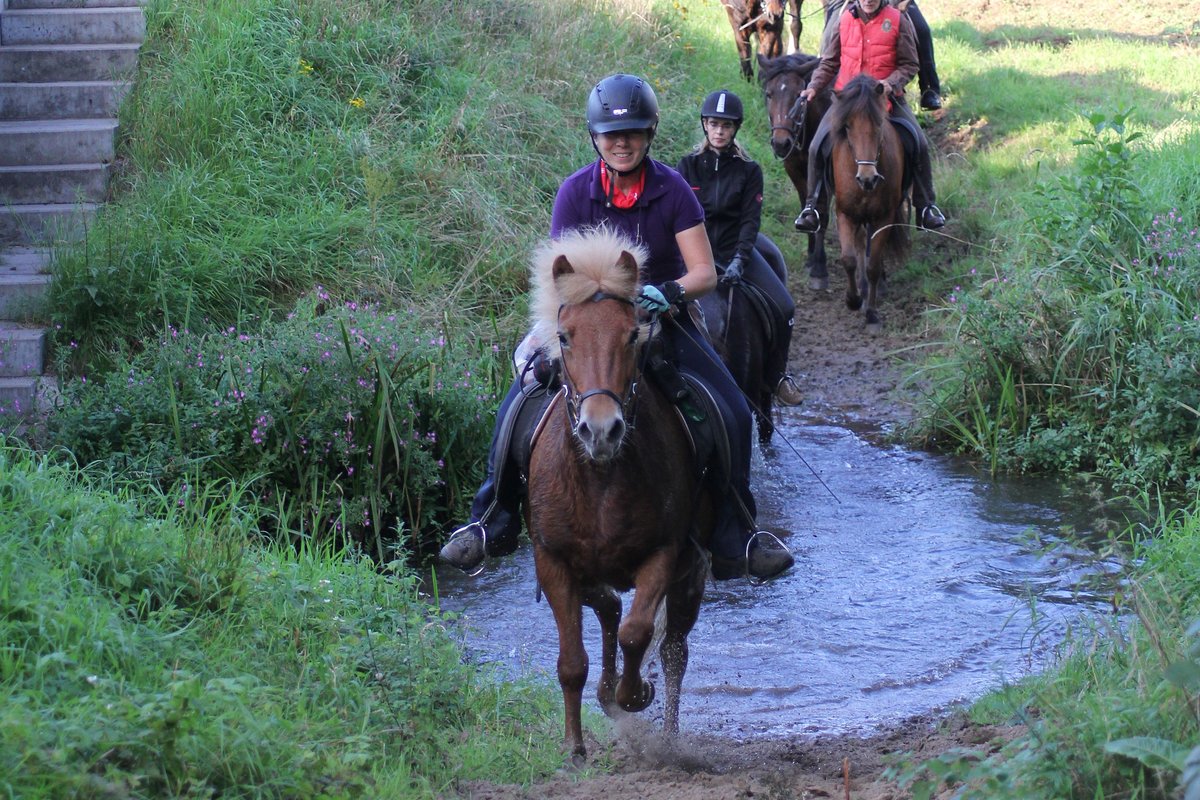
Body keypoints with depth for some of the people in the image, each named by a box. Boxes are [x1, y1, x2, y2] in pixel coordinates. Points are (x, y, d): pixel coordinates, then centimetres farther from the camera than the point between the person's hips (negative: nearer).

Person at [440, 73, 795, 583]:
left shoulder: (672, 190, -11)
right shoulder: (576, 192, -10)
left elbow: (704, 272, -13)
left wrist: (668, 292, -34)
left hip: (662, 319, 0)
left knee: (733, 415, -14)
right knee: (517, 411, -16)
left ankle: (735, 540, 0)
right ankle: (491, 524, 1)